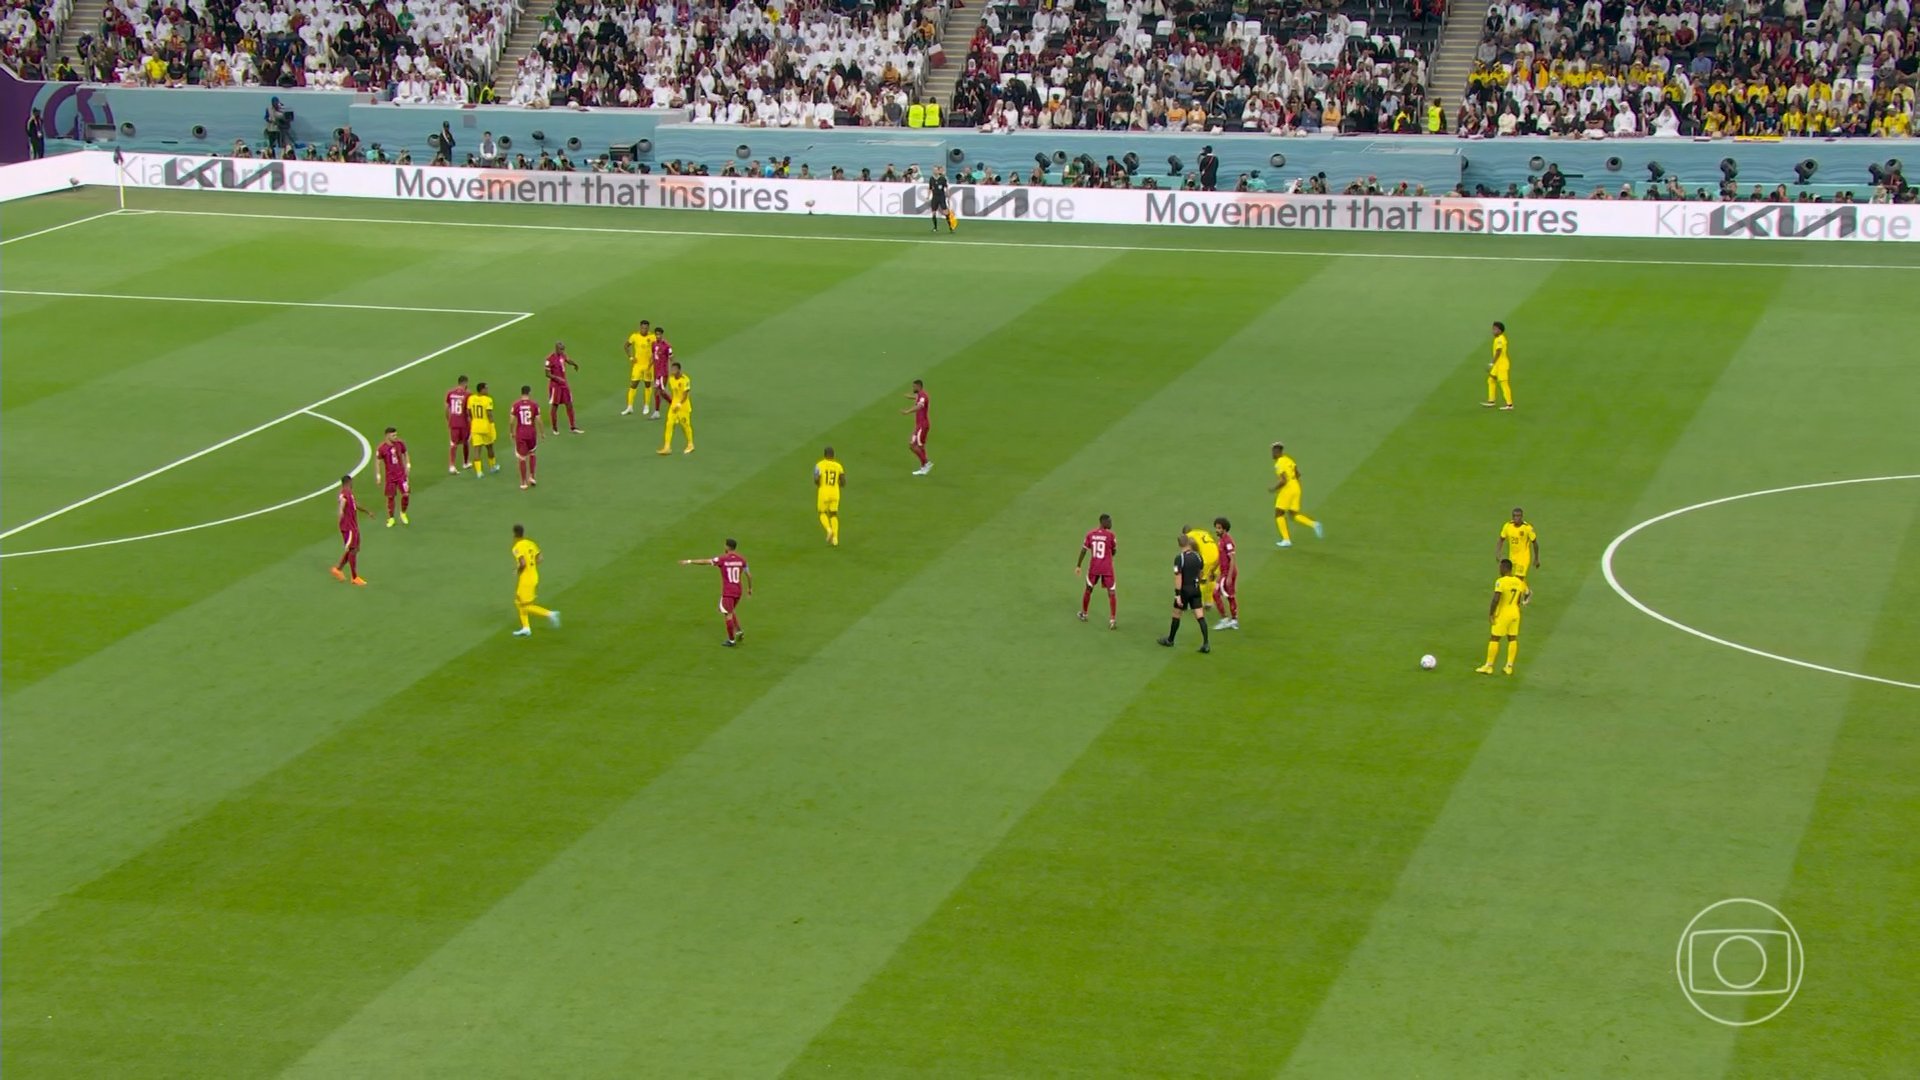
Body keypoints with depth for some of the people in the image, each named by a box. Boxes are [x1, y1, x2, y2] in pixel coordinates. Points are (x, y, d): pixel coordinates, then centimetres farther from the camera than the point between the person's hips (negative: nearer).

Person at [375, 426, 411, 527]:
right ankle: (391, 519, 19)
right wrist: (379, 476, -6)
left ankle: (403, 514, 22)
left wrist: (408, 465, 6)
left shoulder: (400, 444, -7)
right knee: (390, 497, 5)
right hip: (390, 476, -2)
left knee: (406, 494, -3)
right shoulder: (381, 448, -16)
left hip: (401, 474, 2)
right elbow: (378, 461, -6)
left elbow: (405, 454, 12)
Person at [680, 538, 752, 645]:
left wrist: (689, 562, -6)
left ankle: (731, 640, 7)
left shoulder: (723, 559, -11)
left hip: (727, 592, -5)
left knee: (728, 615, 3)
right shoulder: (741, 559, 2)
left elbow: (705, 562, -12)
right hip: (738, 591, 5)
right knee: (730, 612, 24)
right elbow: (749, 575, 8)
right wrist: (750, 588, 23)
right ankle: (739, 631, 12)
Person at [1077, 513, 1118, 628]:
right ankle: (1112, 620, -8)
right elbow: (1114, 551, -1)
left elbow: (1083, 550, 1)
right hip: (1107, 568, -4)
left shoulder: (1090, 534, -2)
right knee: (1112, 593, 1)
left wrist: (1078, 566, 9)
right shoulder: (1110, 535, -12)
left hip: (1094, 567, 4)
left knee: (1088, 589, 22)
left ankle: (1084, 614, 37)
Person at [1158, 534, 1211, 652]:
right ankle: (1206, 644, -7)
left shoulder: (1179, 558, -16)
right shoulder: (1197, 556, -1)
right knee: (1200, 616, 1)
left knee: (1176, 615, 14)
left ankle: (1170, 640, 30)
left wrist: (1177, 595, -18)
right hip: (1196, 589, 4)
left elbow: (1178, 577, -19)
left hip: (1184, 590, -4)